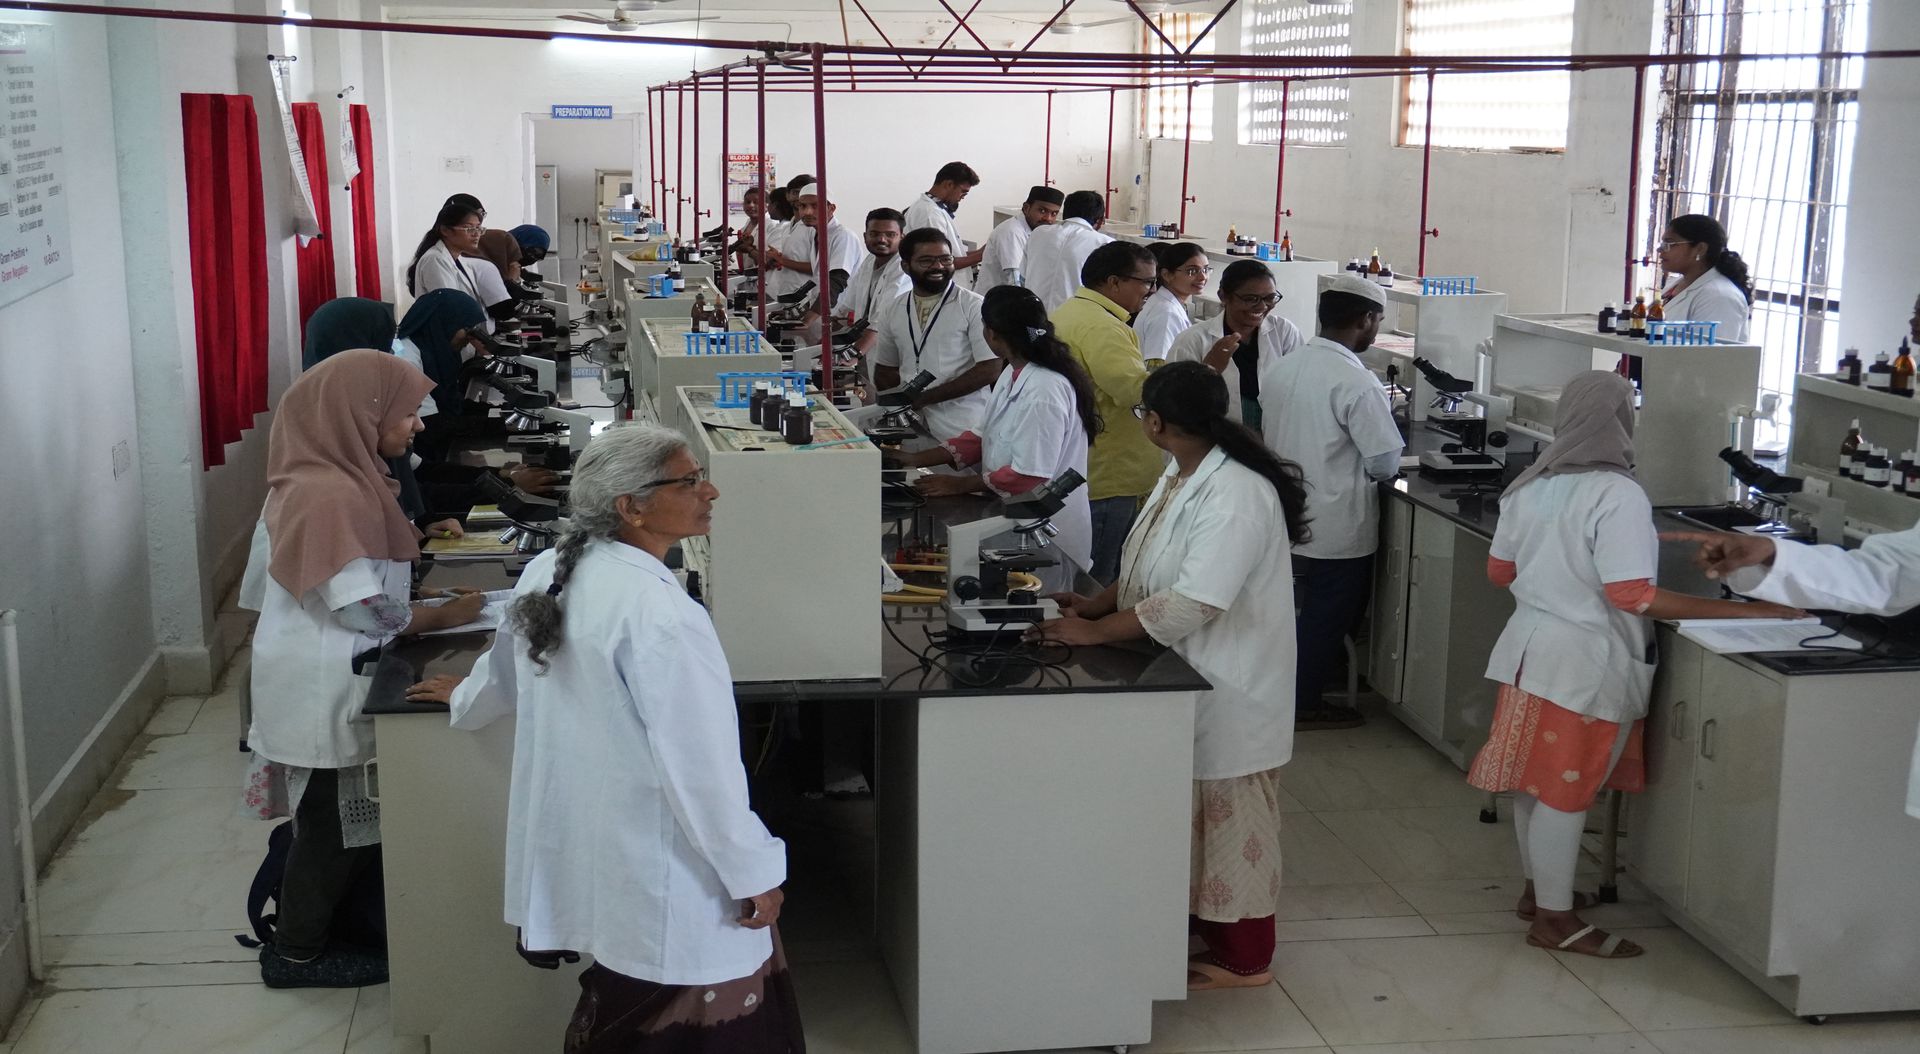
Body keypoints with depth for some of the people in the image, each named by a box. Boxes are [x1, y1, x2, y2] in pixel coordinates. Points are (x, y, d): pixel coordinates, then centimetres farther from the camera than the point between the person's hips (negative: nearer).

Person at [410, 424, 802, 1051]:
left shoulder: (549, 572, 2)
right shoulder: (657, 610, -25)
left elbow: (508, 664, 22)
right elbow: (700, 763, -23)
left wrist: (467, 699, 45)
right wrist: (754, 871, -13)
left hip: (591, 851, 9)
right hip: (664, 872, -9)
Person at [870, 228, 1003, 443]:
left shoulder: (973, 306, -6)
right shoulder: (892, 311, 10)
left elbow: (989, 369, -10)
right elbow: (883, 375, 18)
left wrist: (927, 397, -12)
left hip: (963, 432, -4)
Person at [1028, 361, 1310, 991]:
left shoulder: (1236, 495, -27)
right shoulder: (1181, 476, 5)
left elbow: (1191, 603, -32)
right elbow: (1154, 572, 14)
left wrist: (1094, 631, -27)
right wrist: (1096, 603, -1)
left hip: (1230, 686, -9)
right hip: (1190, 677, 9)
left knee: (1230, 814, 4)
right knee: (1198, 810, 20)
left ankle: (1243, 960, 18)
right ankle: (1205, 923, 36)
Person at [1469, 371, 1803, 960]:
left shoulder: (1531, 487, 4)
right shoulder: (1616, 495, -20)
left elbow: (1500, 570, 12)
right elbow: (1633, 596, -25)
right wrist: (1745, 611, -24)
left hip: (1530, 645, 7)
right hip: (1584, 662, -7)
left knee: (1536, 782, 17)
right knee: (1566, 791, 1)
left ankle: (1538, 889, 32)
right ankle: (1555, 920, 11)